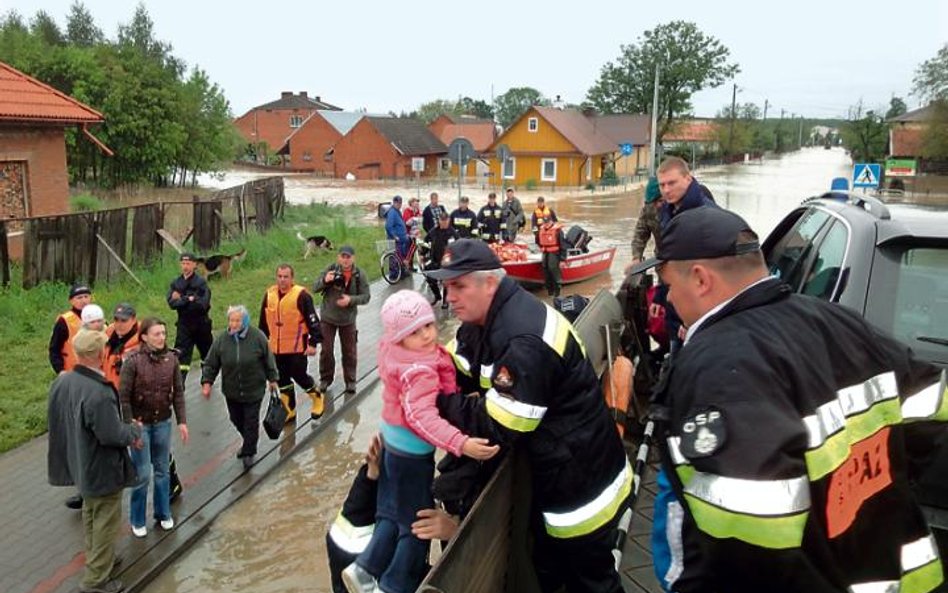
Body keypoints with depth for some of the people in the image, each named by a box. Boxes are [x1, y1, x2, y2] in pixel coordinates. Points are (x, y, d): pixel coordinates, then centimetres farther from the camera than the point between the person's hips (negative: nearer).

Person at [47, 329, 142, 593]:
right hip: (103, 468, -9)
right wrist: (135, 431, -8)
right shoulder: (98, 393, -34)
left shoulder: (61, 381, -6)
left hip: (79, 462, 9)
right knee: (106, 522, 9)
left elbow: (59, 420, 7)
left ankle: (96, 558, 46)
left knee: (90, 513, 27)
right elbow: (112, 434, -30)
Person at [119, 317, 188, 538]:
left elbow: (178, 392, 2)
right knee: (142, 474, 3)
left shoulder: (171, 359, -5)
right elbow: (123, 396, -12)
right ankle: (137, 520, 22)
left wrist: (182, 421, 1)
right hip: (140, 424, -3)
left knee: (162, 470, 14)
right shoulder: (133, 361, -16)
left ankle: (163, 513, 31)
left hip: (163, 423, 3)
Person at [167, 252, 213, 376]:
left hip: (201, 324, -1)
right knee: (181, 356, -8)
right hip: (184, 325, 1)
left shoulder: (201, 282, -7)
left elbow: (203, 304, -19)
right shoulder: (176, 283, 3)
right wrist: (189, 299, -18)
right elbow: (172, 303, -10)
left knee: (208, 355, 15)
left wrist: (181, 300, -14)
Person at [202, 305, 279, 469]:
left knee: (251, 421, 5)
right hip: (231, 390, 3)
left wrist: (272, 379, 4)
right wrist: (207, 382, -8)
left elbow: (268, 359, -2)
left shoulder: (258, 337, -13)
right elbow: (211, 363, -1)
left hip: (253, 390, -3)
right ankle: (248, 442, 45)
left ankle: (249, 452, 23)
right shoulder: (221, 339, -8)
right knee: (236, 419, 18)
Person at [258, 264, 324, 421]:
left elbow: (313, 320, -11)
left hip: (297, 347, -6)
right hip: (276, 348, 6)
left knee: (299, 376, 2)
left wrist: (313, 343, -14)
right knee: (282, 379, 13)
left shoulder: (301, 295, -14)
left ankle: (318, 399, 29)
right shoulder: (269, 295, 4)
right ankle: (289, 410, 29)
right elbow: (263, 322, 16)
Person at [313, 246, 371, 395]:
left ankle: (350, 381, 25)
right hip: (327, 317, 0)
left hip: (348, 319, 0)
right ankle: (325, 379, 26)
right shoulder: (330, 269, -9)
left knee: (350, 352, 10)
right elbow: (315, 288, -7)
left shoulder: (359, 275, -9)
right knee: (326, 350, 9)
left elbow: (366, 296, -7)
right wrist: (325, 280, -28)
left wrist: (351, 300, -25)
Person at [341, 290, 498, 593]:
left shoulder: (393, 350, -6)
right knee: (417, 521, 9)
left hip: (394, 441, 9)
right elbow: (422, 416, -44)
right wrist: (461, 444, -54)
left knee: (393, 512, 24)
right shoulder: (418, 371, -32)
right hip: (412, 450, -9)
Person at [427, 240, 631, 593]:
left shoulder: (525, 341, -32)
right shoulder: (484, 322, 0)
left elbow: (497, 428, -29)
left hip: (583, 485, -9)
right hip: (553, 474, 9)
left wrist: (439, 400, -18)